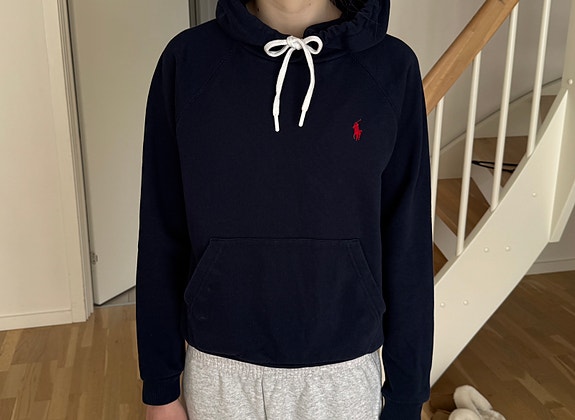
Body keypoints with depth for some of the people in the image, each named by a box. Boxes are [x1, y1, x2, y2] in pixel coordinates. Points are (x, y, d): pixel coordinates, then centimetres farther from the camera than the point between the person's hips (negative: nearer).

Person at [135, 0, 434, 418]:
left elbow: (407, 241, -5)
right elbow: (162, 234, -3)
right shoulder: (188, 60, -8)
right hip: (219, 369, 1)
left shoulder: (391, 67, -9)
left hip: (344, 371, 0)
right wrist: (160, 385, 2)